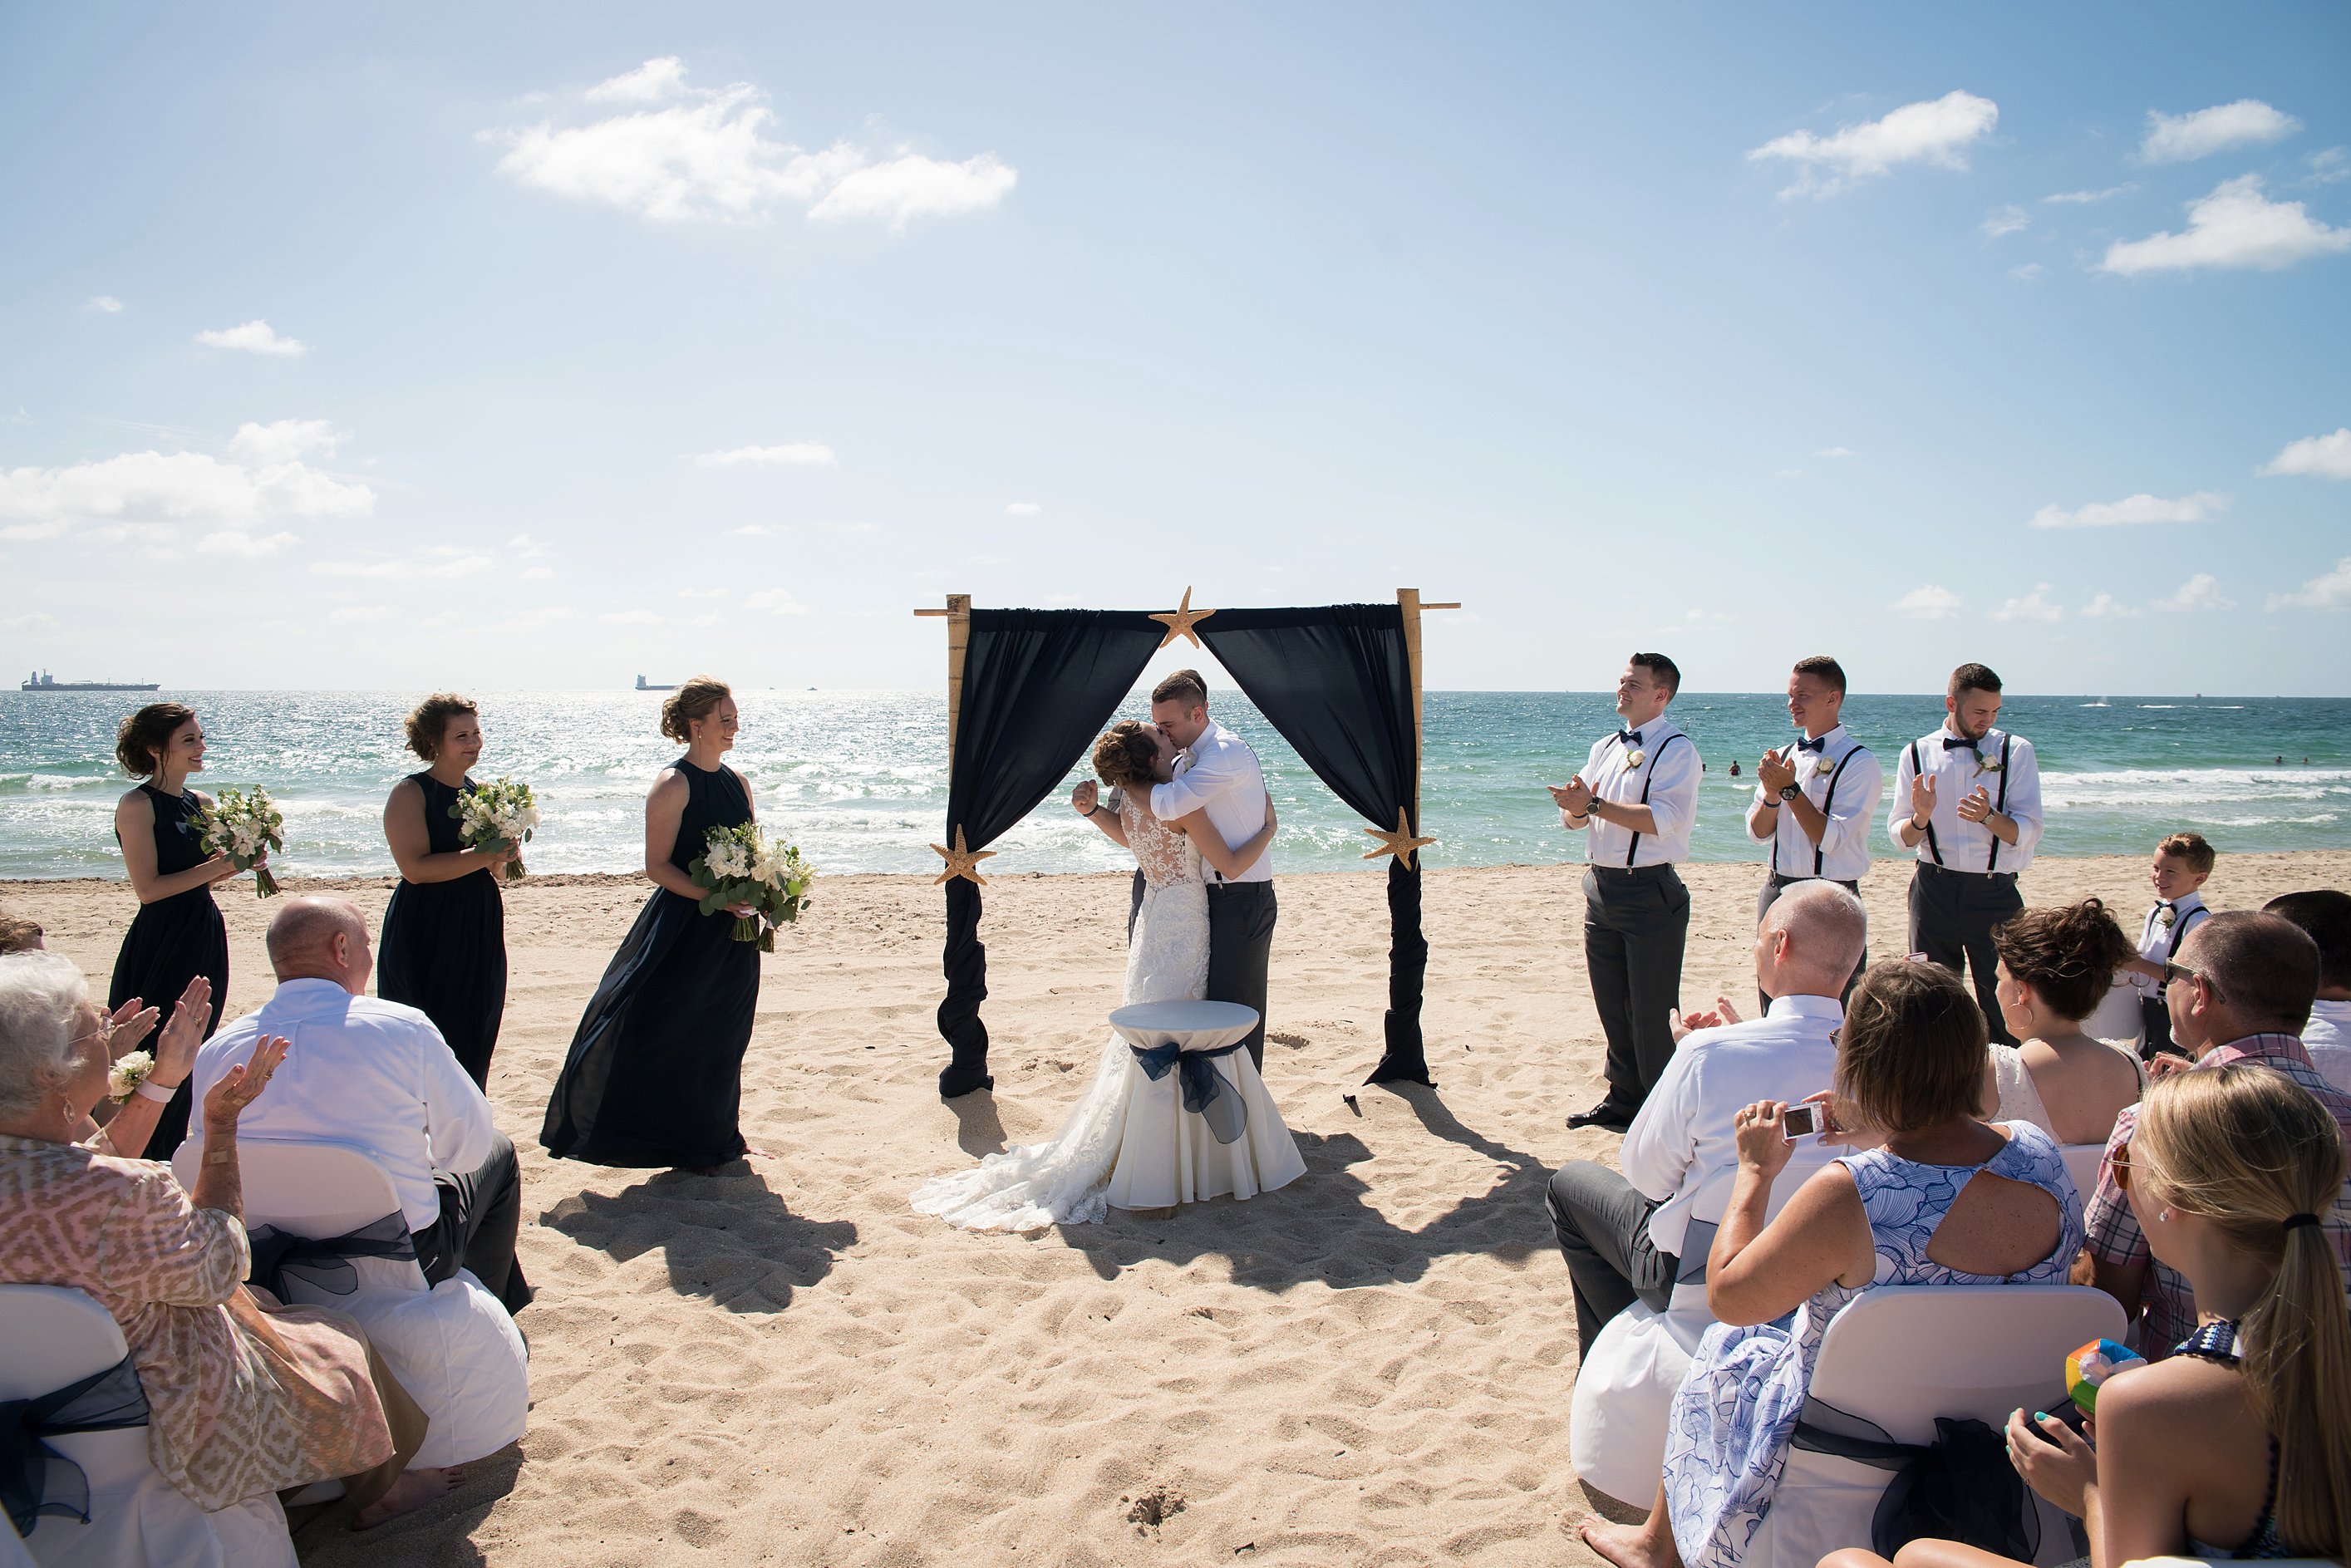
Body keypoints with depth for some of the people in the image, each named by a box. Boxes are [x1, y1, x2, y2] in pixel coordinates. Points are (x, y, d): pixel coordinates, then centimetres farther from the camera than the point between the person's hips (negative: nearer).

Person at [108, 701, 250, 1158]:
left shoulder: (202, 804, 10)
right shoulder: (137, 805, -11)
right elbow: (149, 888, -16)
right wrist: (220, 865, -18)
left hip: (205, 944, 8)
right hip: (160, 946, -7)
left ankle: (167, 1163, 23)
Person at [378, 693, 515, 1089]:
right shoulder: (410, 793, -9)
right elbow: (415, 867, -20)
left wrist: (502, 854, -3)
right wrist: (482, 856, -23)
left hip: (479, 933, 7)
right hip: (428, 935, -7)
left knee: (474, 1043, 10)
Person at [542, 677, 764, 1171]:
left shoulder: (736, 781, 10)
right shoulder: (673, 785, -11)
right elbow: (657, 866, -13)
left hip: (733, 932, 7)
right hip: (684, 926, -7)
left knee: (722, 1038, 15)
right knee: (666, 1034, -5)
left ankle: (717, 1137, 26)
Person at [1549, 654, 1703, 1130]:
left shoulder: (1676, 750, -8)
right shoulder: (1605, 747, 15)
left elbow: (1664, 819, -22)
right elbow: (1574, 817, 13)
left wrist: (1595, 805, -22)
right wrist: (1577, 808, -11)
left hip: (1649, 893, -7)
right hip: (1601, 888, 8)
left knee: (1652, 1011, -2)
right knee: (1611, 1004, 15)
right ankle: (1624, 1098, 28)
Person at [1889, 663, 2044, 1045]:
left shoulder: (2016, 751, 0)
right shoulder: (1917, 754, 4)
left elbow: (2028, 833, -7)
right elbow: (1900, 836, 2)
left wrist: (1988, 816, -26)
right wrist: (1921, 817, -19)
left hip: (1995, 894, -1)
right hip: (1934, 889, 2)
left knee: (2003, 1004, -2)